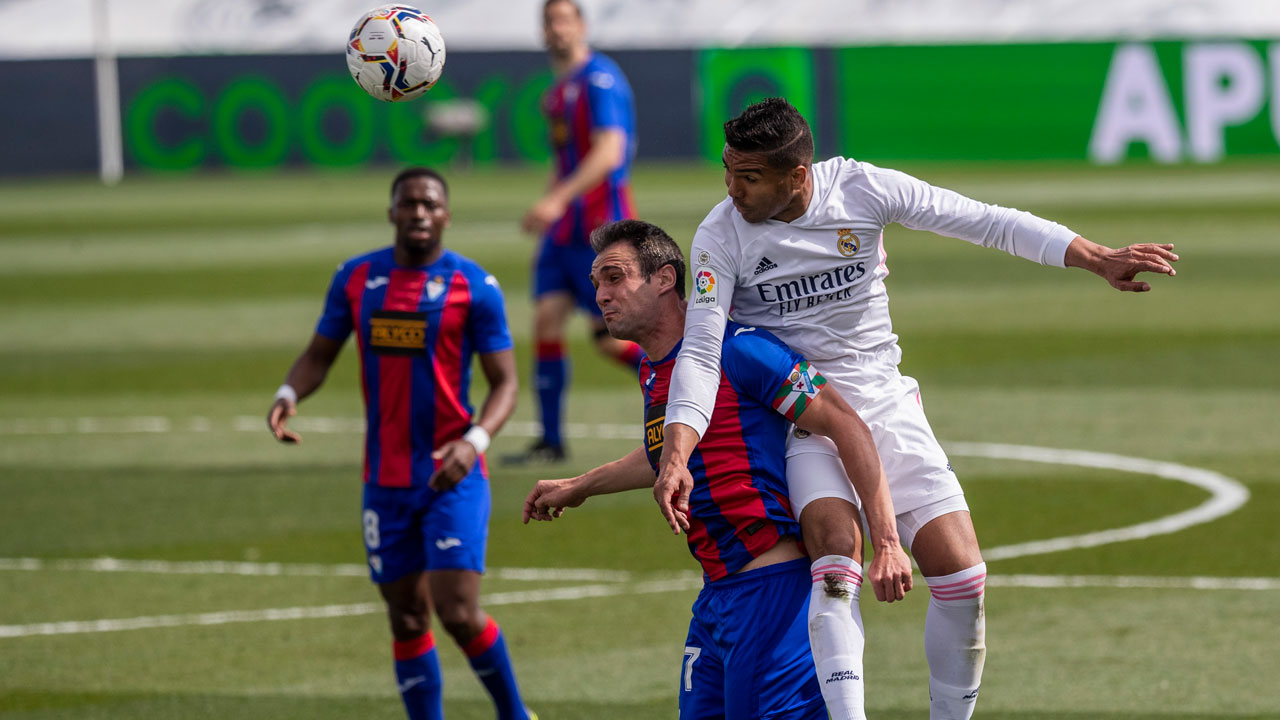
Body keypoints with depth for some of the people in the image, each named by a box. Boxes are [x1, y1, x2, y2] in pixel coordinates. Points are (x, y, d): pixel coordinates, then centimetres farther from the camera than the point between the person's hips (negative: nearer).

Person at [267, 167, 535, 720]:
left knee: (458, 612, -12)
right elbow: (319, 355, 12)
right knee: (407, 620, 7)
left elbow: (504, 381, -5)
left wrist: (475, 439, -23)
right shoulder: (356, 278, 5)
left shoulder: (474, 286, -6)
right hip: (385, 481, 4)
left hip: (452, 476, -4)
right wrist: (288, 395, -11)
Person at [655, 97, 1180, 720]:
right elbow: (700, 348, -17)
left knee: (961, 576, -8)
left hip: (888, 408, 2)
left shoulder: (862, 188, -9)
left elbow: (985, 222, -5)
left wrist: (1097, 259, -11)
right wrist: (675, 455, -32)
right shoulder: (721, 236, -12)